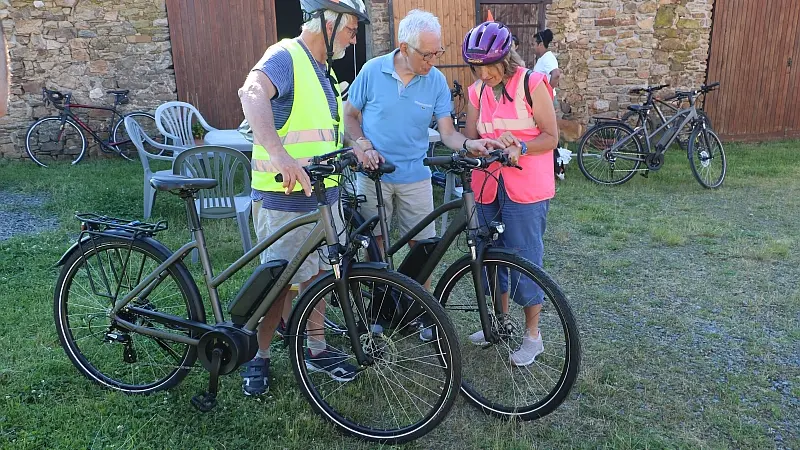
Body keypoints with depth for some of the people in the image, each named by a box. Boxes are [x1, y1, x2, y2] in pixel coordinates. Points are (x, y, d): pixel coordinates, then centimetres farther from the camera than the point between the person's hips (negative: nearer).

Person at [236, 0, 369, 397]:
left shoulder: (323, 69, 16)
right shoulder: (285, 57, -15)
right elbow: (252, 94, -37)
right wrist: (280, 155, -51)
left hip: (324, 194, 9)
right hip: (285, 199, -8)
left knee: (317, 274, 16)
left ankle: (316, 348, 32)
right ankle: (257, 356, 21)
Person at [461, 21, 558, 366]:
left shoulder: (532, 84, -8)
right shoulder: (477, 92, 7)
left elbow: (551, 137, -8)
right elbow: (470, 139, 4)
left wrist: (520, 148, -25)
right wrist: (492, 144, -17)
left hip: (526, 188, -5)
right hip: (489, 185, 6)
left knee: (525, 259, -1)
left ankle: (532, 335, 16)